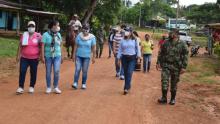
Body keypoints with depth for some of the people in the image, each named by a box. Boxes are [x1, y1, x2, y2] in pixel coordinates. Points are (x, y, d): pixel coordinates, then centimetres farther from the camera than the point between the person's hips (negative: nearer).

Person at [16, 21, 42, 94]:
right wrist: (18, 55, 3)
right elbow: (20, 46, 6)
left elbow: (41, 47, 2)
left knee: (33, 73, 6)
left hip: (34, 58, -1)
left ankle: (32, 87, 20)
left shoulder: (38, 36, -2)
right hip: (24, 58, 1)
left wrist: (40, 56, -2)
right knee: (22, 72, -5)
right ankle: (21, 87, 2)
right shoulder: (24, 35, 2)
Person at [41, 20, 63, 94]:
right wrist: (43, 57, -12)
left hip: (57, 56, 2)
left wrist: (61, 56, 10)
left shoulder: (58, 34, 5)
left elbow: (60, 46, 10)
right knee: (48, 72, 6)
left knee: (56, 71, -9)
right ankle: (48, 88, 18)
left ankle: (56, 87, 5)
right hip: (48, 56, -2)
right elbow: (43, 46, -8)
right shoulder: (46, 34, -7)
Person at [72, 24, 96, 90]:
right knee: (77, 69, -8)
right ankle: (75, 83, -7)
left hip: (87, 56, 0)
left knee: (85, 71, 4)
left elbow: (93, 48, 0)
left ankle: (84, 84, 15)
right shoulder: (79, 36, -2)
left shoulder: (92, 37, -5)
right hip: (79, 55, 0)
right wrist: (74, 55, 5)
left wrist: (93, 57, 1)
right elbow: (76, 46, 4)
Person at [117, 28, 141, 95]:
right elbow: (120, 49, 9)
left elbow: (138, 48, 6)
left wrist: (138, 56, -2)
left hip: (132, 58, -3)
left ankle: (126, 88, -14)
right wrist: (119, 58, 6)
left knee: (129, 72, -12)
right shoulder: (123, 40, 5)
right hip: (124, 58, 3)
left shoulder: (134, 40, 1)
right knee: (126, 73, 7)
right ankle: (128, 86, 23)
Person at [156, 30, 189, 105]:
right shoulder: (166, 43, 5)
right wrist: (158, 63, 7)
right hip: (166, 65, 1)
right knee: (164, 81, -9)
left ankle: (173, 99, 21)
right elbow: (161, 53, 13)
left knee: (174, 84, 8)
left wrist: (184, 67, -9)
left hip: (176, 67, -1)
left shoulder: (182, 45, -2)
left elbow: (185, 56, -3)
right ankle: (164, 98, -1)